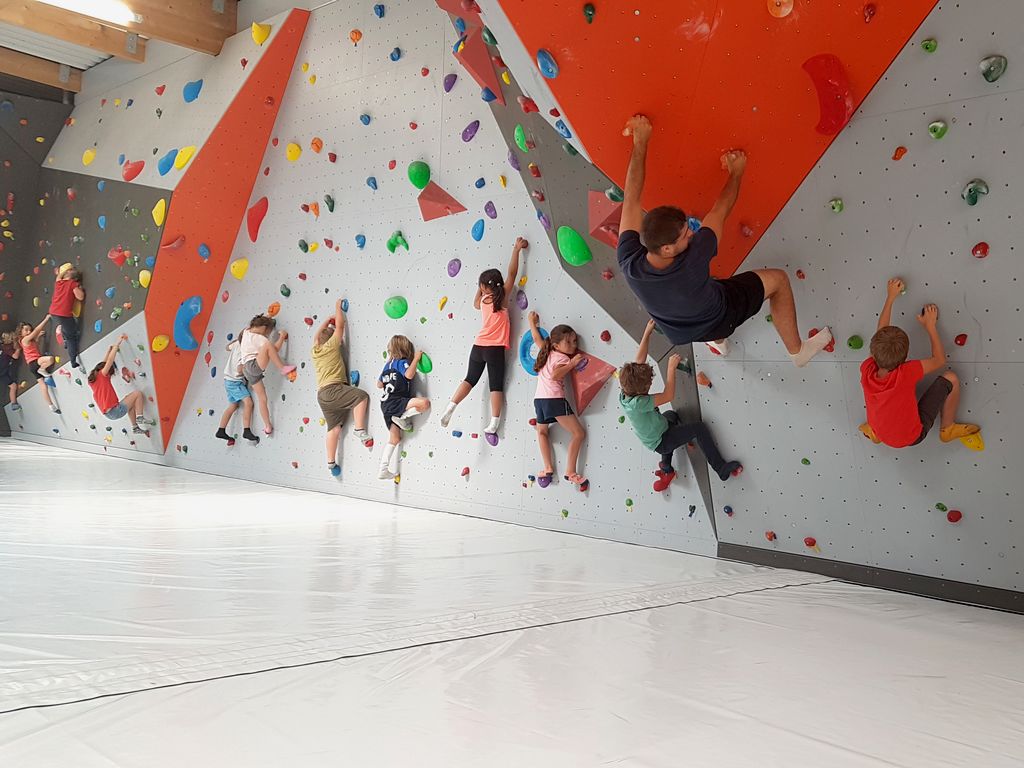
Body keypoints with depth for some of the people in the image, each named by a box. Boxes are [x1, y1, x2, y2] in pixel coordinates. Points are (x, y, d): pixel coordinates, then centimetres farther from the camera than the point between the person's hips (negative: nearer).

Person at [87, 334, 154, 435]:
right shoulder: (102, 375, -5)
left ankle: (135, 427, 30)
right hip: (115, 411, -9)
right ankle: (140, 418, -6)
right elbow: (110, 360, -14)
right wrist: (118, 343, -9)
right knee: (137, 393, 0)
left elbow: (104, 363, 27)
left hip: (108, 414, 9)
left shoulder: (91, 380, 16)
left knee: (130, 402, 34)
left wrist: (110, 350, 31)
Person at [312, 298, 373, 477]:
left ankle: (331, 462, 6)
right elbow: (340, 325, 4)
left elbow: (318, 334, 36)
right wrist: (338, 308, 17)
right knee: (361, 396, -13)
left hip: (322, 394, 8)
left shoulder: (315, 351, 16)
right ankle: (360, 430, -24)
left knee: (334, 427, 8)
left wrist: (328, 320, 40)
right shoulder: (331, 346, -1)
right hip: (333, 390, -8)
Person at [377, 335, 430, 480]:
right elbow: (409, 374, -27)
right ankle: (402, 418, -16)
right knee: (424, 403, -28)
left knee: (395, 438, 16)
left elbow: (379, 384, 27)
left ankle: (384, 470, 14)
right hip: (396, 402, -9)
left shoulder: (388, 364, 19)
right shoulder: (402, 362, -5)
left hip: (386, 405, 9)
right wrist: (416, 358, -17)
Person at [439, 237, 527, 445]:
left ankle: (450, 409, 4)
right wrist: (516, 250, 1)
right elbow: (511, 273, -4)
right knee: (496, 385, 0)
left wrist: (480, 288, 35)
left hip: (478, 346, 5)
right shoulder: (502, 298, -3)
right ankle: (493, 425, -5)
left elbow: (476, 304, 35)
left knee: (470, 380, 17)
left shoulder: (484, 300, 10)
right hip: (495, 348, -4)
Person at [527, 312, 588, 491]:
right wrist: (572, 363, -14)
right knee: (579, 433, -3)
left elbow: (537, 338, 32)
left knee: (542, 431, 30)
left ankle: (548, 468, 20)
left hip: (539, 399, 8)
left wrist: (532, 322, 47)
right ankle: (570, 472, -7)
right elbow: (555, 375, -20)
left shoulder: (547, 352, 17)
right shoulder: (563, 358, -3)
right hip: (555, 399, -8)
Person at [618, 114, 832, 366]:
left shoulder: (628, 263, -38)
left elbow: (632, 196, -29)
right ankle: (797, 351, 29)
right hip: (719, 318, -4)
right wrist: (736, 174, -11)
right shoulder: (692, 262, -45)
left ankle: (719, 342, 66)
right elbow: (720, 210, -27)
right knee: (778, 279, 10)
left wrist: (640, 142, -22)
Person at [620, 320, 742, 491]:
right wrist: (671, 367, -29)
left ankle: (666, 468, 29)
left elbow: (639, 361, -11)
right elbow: (668, 395, -35)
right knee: (698, 428, -3)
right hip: (661, 442, -8)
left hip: (652, 440, 9)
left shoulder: (625, 394, -15)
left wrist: (647, 332, -13)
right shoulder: (638, 403, -40)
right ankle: (722, 469, 6)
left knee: (671, 415, 36)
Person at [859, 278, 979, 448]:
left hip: (882, 435, 4)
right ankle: (948, 429, 17)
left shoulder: (867, 370, -24)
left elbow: (880, 334, -7)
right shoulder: (906, 373, -35)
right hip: (913, 437, -4)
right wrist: (931, 325, -6)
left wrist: (890, 298, 1)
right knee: (950, 379, -3)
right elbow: (940, 360, -16)